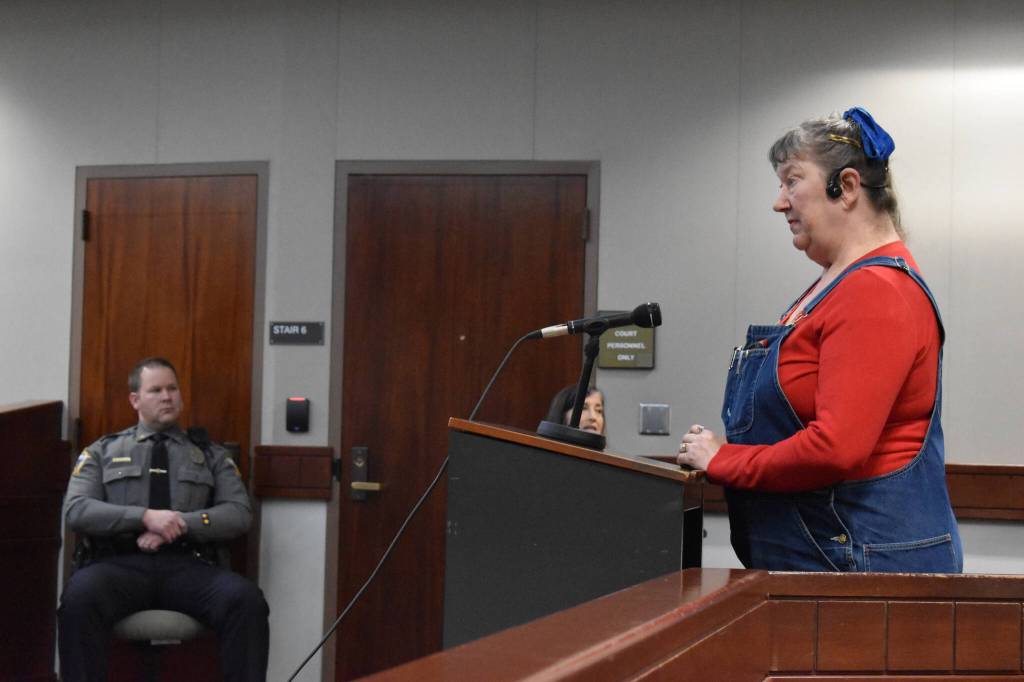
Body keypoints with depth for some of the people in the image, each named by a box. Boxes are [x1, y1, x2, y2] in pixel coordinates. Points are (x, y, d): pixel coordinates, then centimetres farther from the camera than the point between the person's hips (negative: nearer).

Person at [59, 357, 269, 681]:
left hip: (188, 565, 1)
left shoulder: (211, 455, 20)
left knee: (246, 599, -32)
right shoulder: (102, 451, 19)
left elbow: (238, 514, 7)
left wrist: (180, 525, -9)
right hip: (120, 563, -1)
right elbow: (77, 510, 4)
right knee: (80, 595, -37)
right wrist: (144, 517, -10)